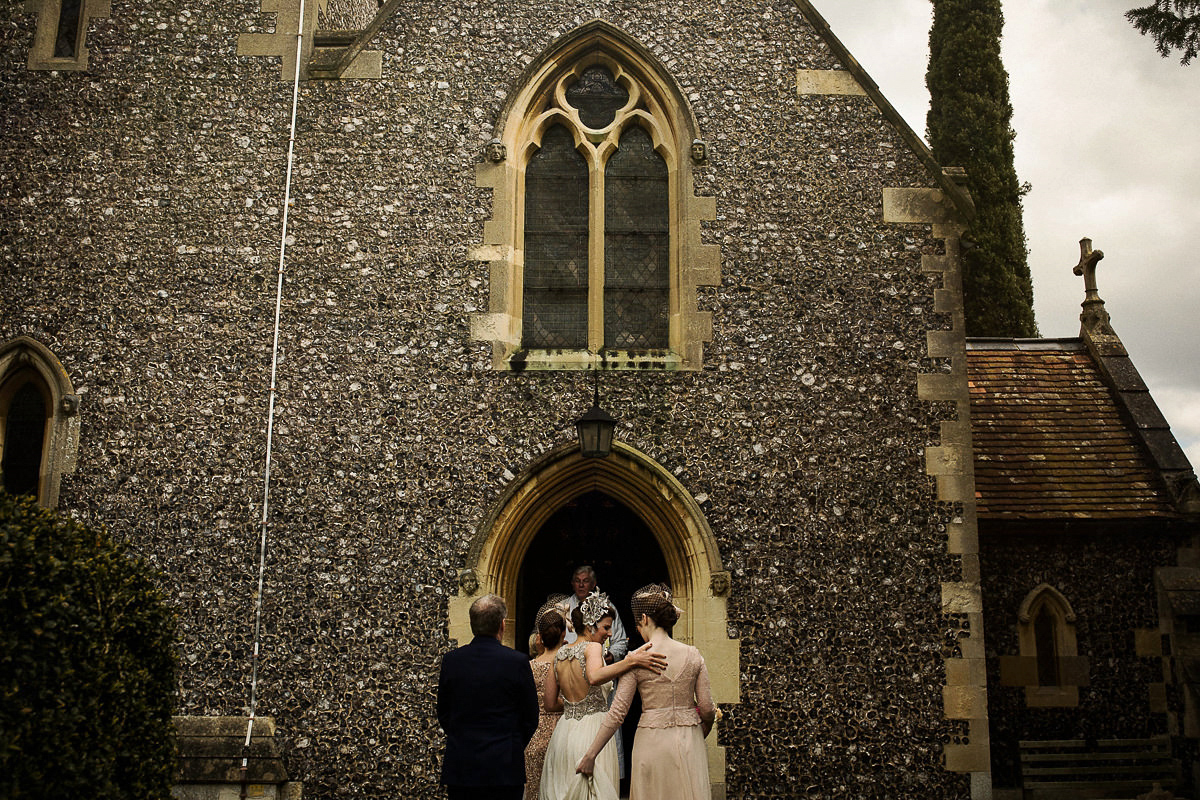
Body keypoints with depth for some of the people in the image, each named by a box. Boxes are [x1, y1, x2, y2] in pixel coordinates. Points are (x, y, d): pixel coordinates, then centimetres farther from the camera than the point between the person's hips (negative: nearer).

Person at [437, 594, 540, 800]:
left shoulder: (451, 660, -1)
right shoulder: (517, 662, -10)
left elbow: (443, 715, 8)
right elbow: (531, 719, -2)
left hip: (460, 768, 3)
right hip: (505, 768, -3)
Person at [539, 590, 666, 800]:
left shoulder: (560, 654, 11)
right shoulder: (592, 647, -9)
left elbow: (550, 704, 15)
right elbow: (594, 677, -33)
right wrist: (632, 660, -36)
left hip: (564, 730, 7)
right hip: (592, 731, -7)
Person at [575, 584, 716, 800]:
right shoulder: (693, 655, -1)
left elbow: (617, 713, -10)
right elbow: (707, 709, 1)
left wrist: (590, 755, -3)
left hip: (652, 742, -2)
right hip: (690, 742, 2)